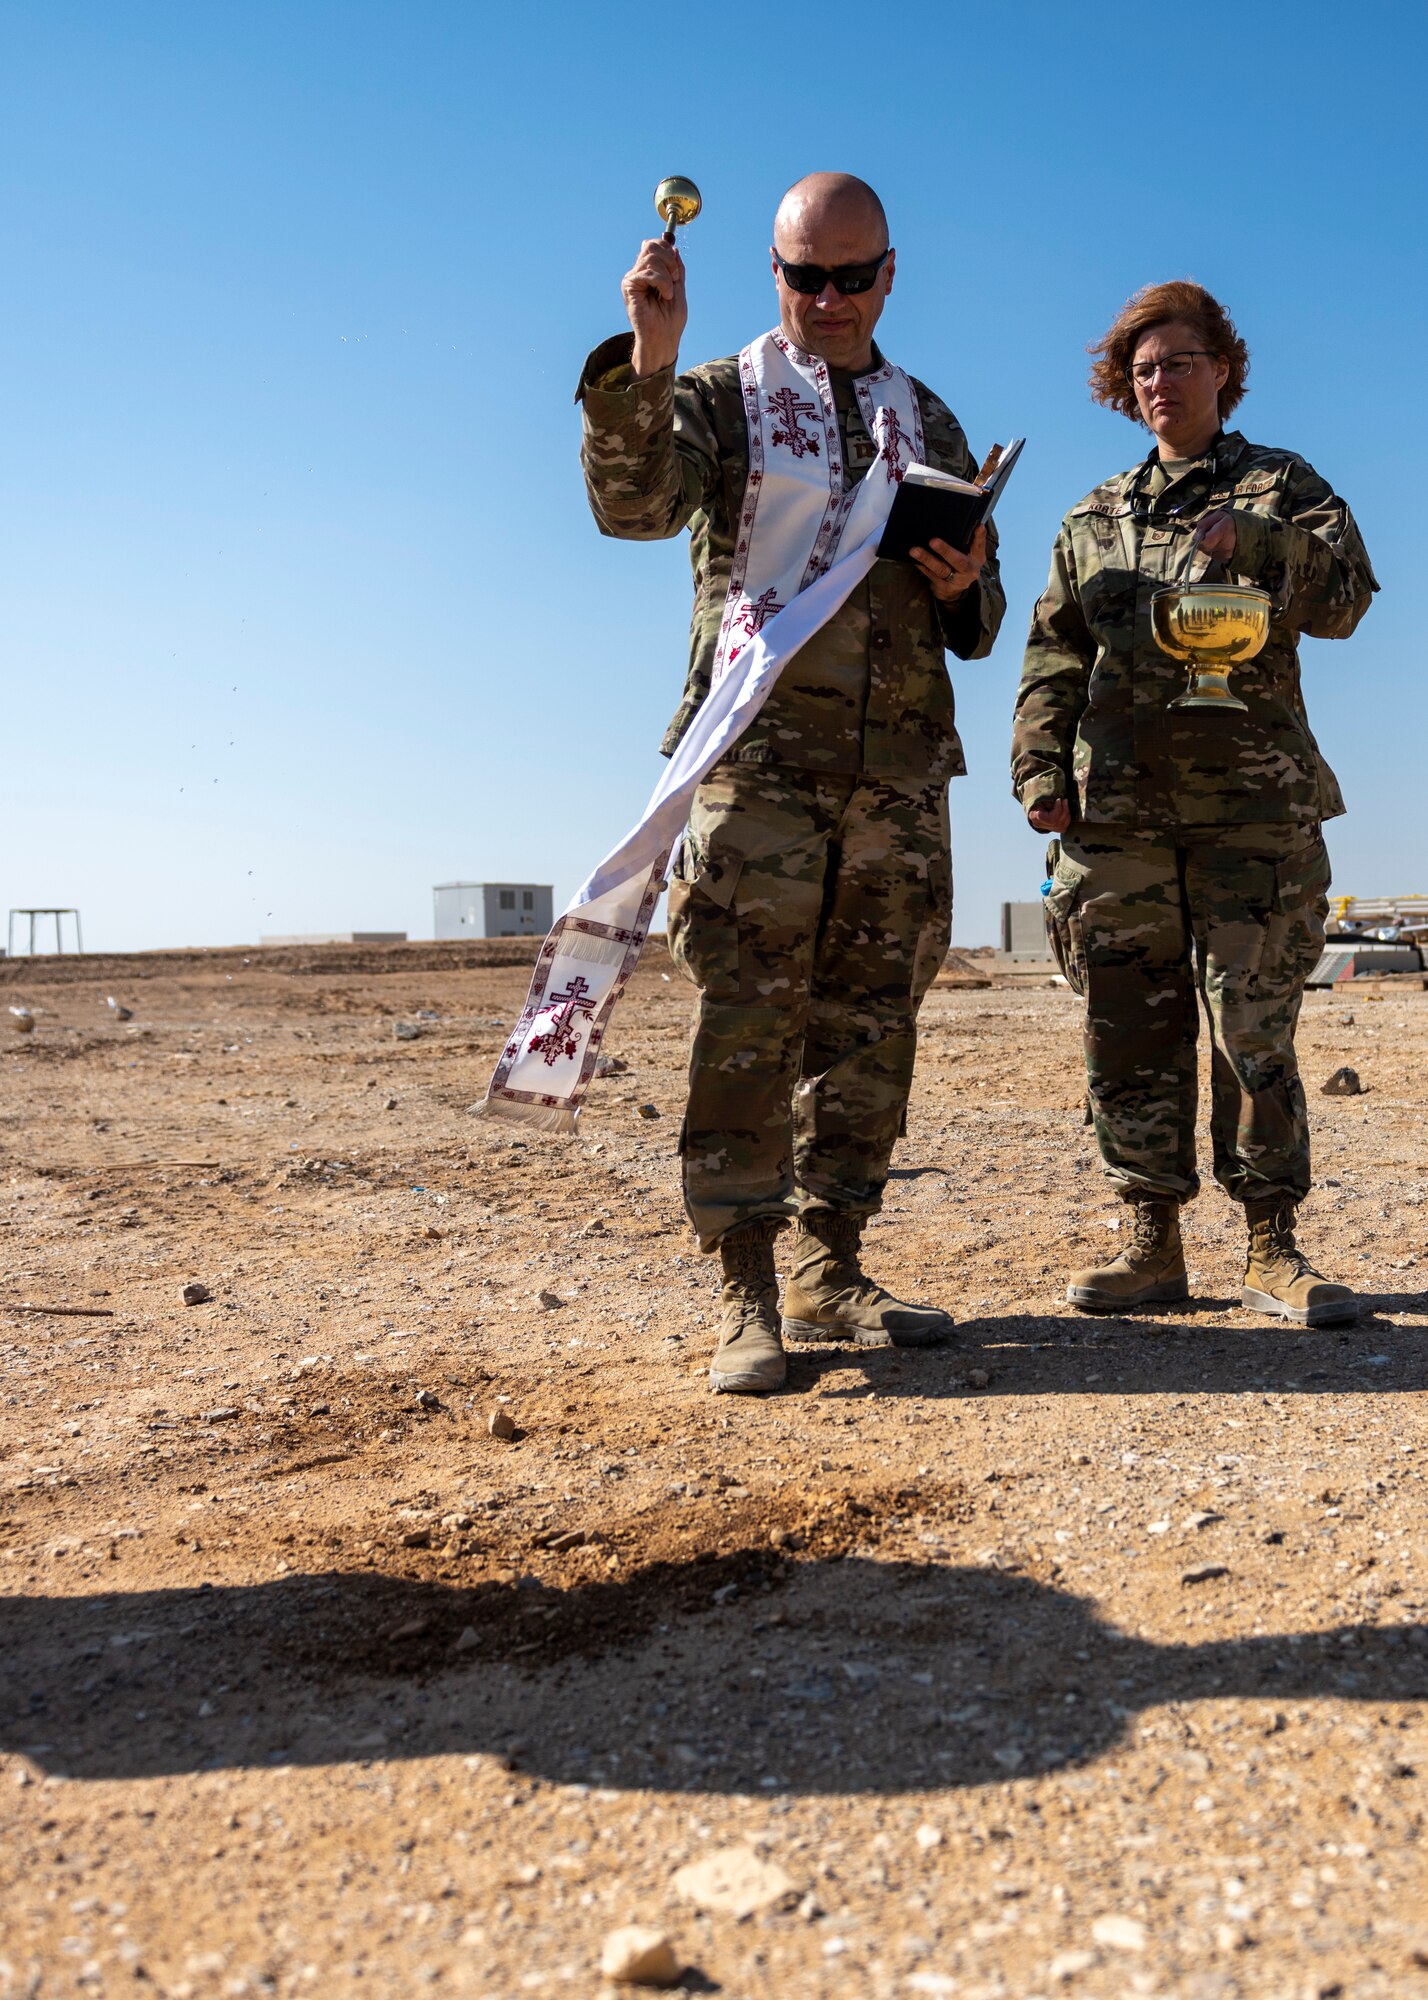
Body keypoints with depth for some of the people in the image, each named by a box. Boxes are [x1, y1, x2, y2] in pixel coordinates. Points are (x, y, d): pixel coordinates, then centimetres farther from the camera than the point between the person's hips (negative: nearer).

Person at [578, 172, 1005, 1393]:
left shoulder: (930, 423, 21)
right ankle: (747, 1296, -2)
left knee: (868, 1025, 5)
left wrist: (965, 588, 0)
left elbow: (979, 617, 23)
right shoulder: (719, 398, 11)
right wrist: (646, 363, -24)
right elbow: (633, 503, -10)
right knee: (749, 1024, -8)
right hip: (761, 752, -4)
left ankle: (831, 1272, 15)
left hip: (900, 763, 4)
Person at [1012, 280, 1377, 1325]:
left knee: (1256, 1027, -2)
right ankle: (1154, 1241, 11)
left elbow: (1344, 597, 0)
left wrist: (1254, 539, -15)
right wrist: (1043, 770, 3)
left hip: (1252, 805, -2)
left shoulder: (1280, 486, 14)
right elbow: (1054, 656, 16)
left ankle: (1274, 1247, 7)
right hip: (1116, 810, 3)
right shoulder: (1092, 520, 21)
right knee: (1132, 1030, 2)